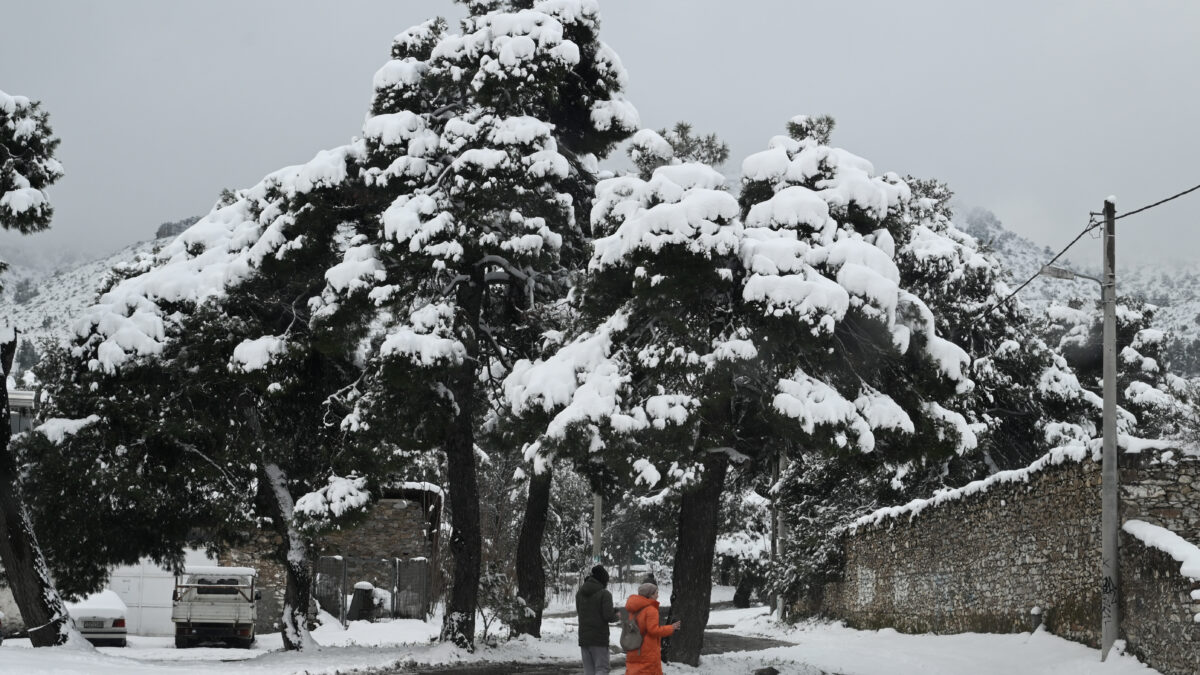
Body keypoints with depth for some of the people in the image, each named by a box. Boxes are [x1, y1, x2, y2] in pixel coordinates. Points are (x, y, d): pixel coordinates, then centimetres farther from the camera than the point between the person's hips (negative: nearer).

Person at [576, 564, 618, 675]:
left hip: (583, 638, 6)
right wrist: (616, 615, 7)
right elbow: (609, 616, -16)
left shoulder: (580, 593, 9)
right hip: (599, 638, -6)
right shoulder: (604, 594, -11)